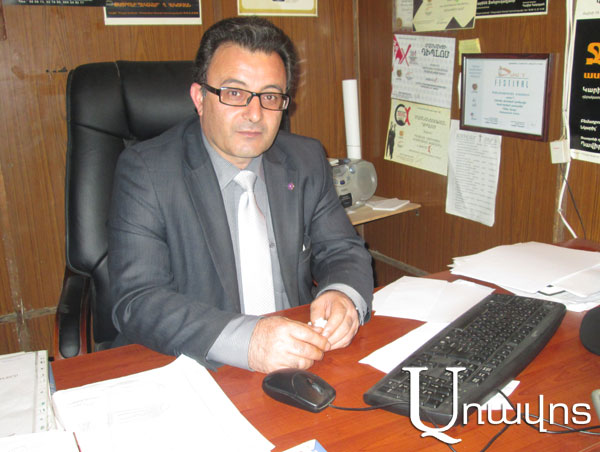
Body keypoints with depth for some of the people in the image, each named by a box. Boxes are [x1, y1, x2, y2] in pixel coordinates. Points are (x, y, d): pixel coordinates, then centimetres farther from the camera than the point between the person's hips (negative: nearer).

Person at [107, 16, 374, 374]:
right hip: (193, 379, -3)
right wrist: (244, 339, -31)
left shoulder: (308, 161, 6)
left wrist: (343, 297, -15)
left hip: (301, 368, 3)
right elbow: (136, 301, -16)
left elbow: (344, 251, 9)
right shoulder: (145, 171, -9)